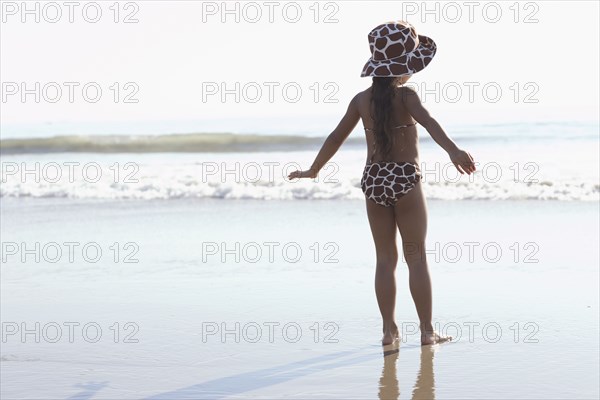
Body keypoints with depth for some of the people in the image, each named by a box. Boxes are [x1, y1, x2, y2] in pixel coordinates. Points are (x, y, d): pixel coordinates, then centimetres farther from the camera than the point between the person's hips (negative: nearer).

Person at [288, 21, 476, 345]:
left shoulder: (362, 100, 5)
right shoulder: (405, 96, -9)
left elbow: (336, 137, 10)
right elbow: (428, 121, -27)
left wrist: (313, 170, 23)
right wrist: (453, 151, -41)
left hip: (373, 181, 4)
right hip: (405, 179, -4)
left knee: (385, 258, 9)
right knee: (417, 257, 2)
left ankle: (389, 330, 9)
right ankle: (427, 330, 4)